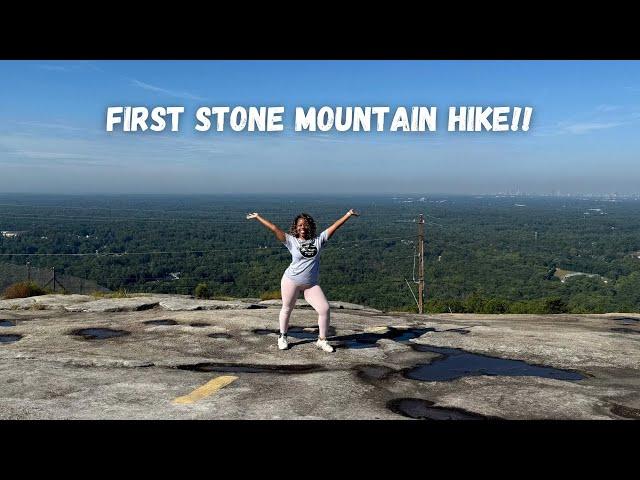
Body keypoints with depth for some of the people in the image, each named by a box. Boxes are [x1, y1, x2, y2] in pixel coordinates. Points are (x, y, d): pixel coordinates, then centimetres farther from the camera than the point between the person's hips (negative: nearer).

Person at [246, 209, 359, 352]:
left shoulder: (318, 240, 2)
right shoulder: (291, 241, -3)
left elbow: (334, 226, 2)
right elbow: (274, 228, -4)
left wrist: (348, 214, 2)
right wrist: (257, 217, -4)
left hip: (311, 284, 2)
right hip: (291, 281, -2)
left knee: (324, 309, -7)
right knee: (287, 309, 13)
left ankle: (322, 340, 11)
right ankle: (282, 337, 36)